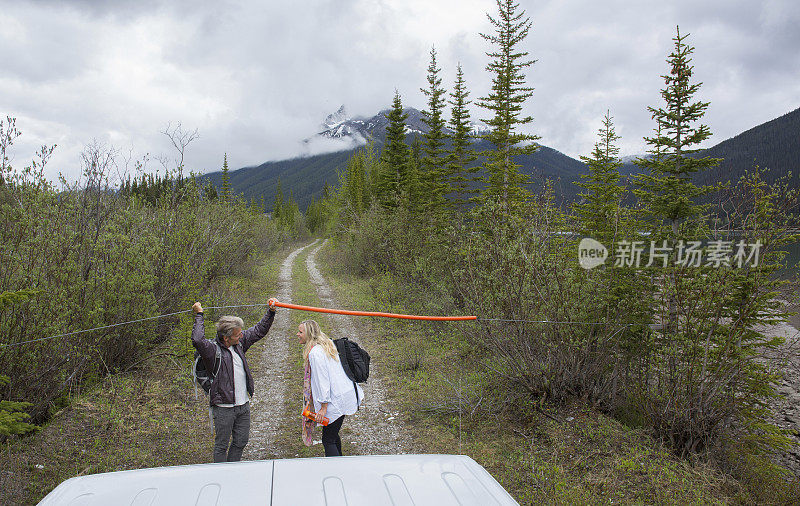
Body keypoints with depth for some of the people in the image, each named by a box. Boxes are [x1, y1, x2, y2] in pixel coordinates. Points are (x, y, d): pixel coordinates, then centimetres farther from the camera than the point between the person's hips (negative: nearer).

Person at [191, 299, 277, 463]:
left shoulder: (239, 342, 4)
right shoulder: (213, 350, -16)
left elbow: (259, 330, 14)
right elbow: (198, 340, -36)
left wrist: (271, 312, 7)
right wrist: (199, 316, -25)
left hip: (243, 406, 7)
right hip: (223, 408, -7)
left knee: (241, 441, 17)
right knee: (221, 446, 6)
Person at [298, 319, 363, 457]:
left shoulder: (315, 353, -17)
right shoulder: (328, 344, 11)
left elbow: (322, 381, -20)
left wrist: (323, 408, -18)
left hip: (336, 401, -10)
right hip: (345, 394, 10)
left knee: (328, 440, -3)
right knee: (333, 435, 22)